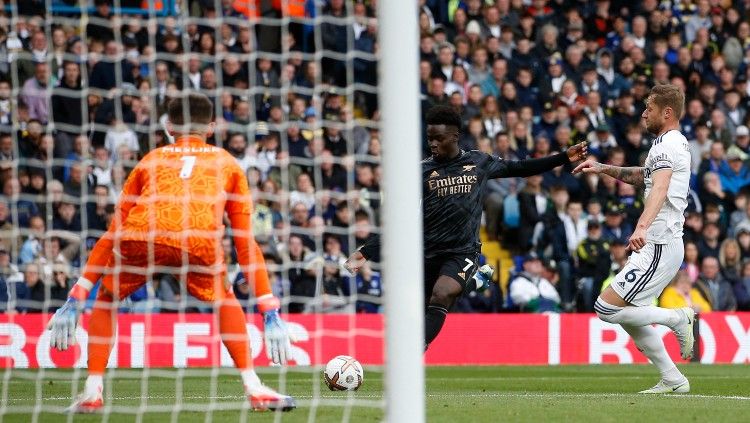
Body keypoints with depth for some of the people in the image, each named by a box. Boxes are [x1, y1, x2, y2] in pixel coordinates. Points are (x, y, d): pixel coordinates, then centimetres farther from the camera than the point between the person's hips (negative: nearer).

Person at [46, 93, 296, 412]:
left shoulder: (150, 160, 34)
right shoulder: (228, 163, 32)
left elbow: (113, 233, 35)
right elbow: (245, 242, 30)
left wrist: (75, 300, 37)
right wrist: (270, 312, 33)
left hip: (140, 236, 1)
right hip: (199, 240, 0)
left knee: (107, 299, 28)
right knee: (224, 299, 29)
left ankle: (92, 393, 16)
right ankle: (255, 389, 19)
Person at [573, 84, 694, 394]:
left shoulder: (667, 145, -13)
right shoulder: (675, 143, 19)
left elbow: (660, 188, -32)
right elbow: (645, 176, 39)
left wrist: (642, 227, -48)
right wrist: (604, 169, 32)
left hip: (658, 247, -10)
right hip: (654, 245, 10)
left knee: (606, 308, -14)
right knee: (630, 316, 16)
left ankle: (677, 318, -7)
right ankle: (673, 380, 16)